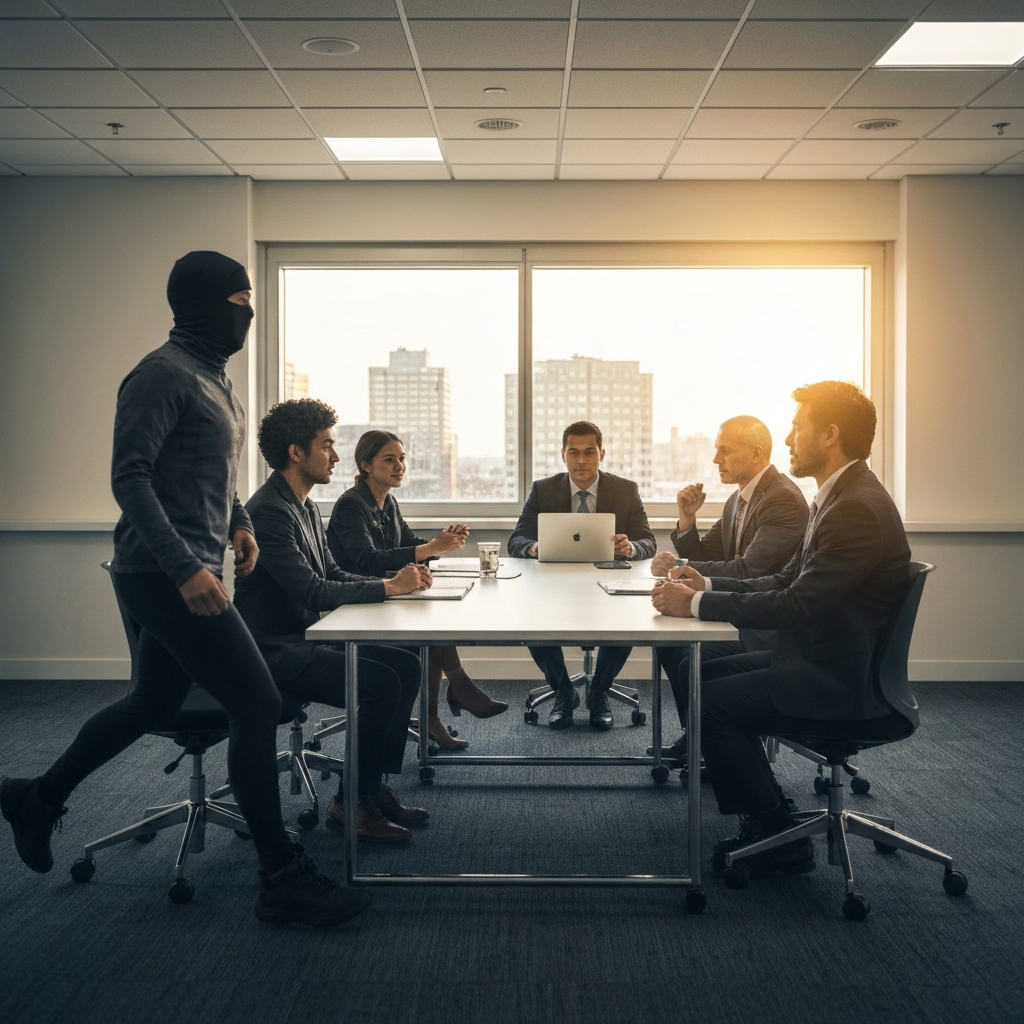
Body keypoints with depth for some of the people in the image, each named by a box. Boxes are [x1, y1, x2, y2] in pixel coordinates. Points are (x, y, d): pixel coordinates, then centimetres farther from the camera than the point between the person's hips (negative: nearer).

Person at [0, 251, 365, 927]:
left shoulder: (215, 378, 16)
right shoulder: (165, 373, -14)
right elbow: (130, 477, -20)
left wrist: (239, 524, 12)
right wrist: (185, 566, -27)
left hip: (188, 573, 10)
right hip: (164, 574, -10)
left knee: (155, 703, 21)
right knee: (258, 704, -10)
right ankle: (284, 879, 0)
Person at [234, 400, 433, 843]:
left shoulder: (305, 507, 13)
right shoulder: (270, 511, -19)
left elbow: (332, 575, 14)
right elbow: (312, 592, -25)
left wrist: (400, 580, -1)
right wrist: (388, 587, -19)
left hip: (304, 641, 10)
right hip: (275, 652, -10)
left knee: (406, 666, 3)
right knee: (381, 682, -22)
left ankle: (375, 785, 10)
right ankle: (351, 802, -4)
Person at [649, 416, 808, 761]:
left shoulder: (784, 500, -20)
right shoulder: (737, 499, 11)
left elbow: (748, 571, -27)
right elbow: (702, 557, 13)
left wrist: (680, 568, -21)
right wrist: (687, 518, -4)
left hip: (771, 627, -10)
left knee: (694, 663, -21)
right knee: (669, 639, 3)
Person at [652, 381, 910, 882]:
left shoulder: (858, 508, -23)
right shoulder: (836, 497, 10)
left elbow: (798, 605, -26)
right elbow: (787, 581, 14)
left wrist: (698, 604, -21)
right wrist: (710, 586, 1)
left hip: (844, 682, -10)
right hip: (817, 658, 10)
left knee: (712, 704, -14)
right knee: (702, 673, 9)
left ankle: (780, 839, 3)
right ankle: (766, 815, 17)